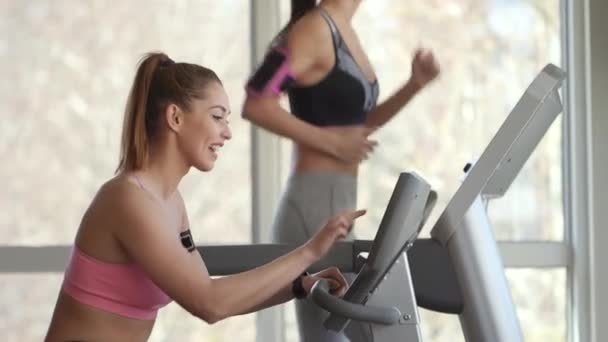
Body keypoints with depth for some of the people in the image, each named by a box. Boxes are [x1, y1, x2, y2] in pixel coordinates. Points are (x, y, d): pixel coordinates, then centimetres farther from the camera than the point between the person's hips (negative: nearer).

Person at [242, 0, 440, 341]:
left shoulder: (343, 31, 15)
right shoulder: (315, 29, -12)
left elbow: (360, 122, 23)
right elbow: (256, 105, -20)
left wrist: (415, 84, 10)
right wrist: (331, 141, -18)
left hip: (333, 210, 9)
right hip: (315, 211, -9)